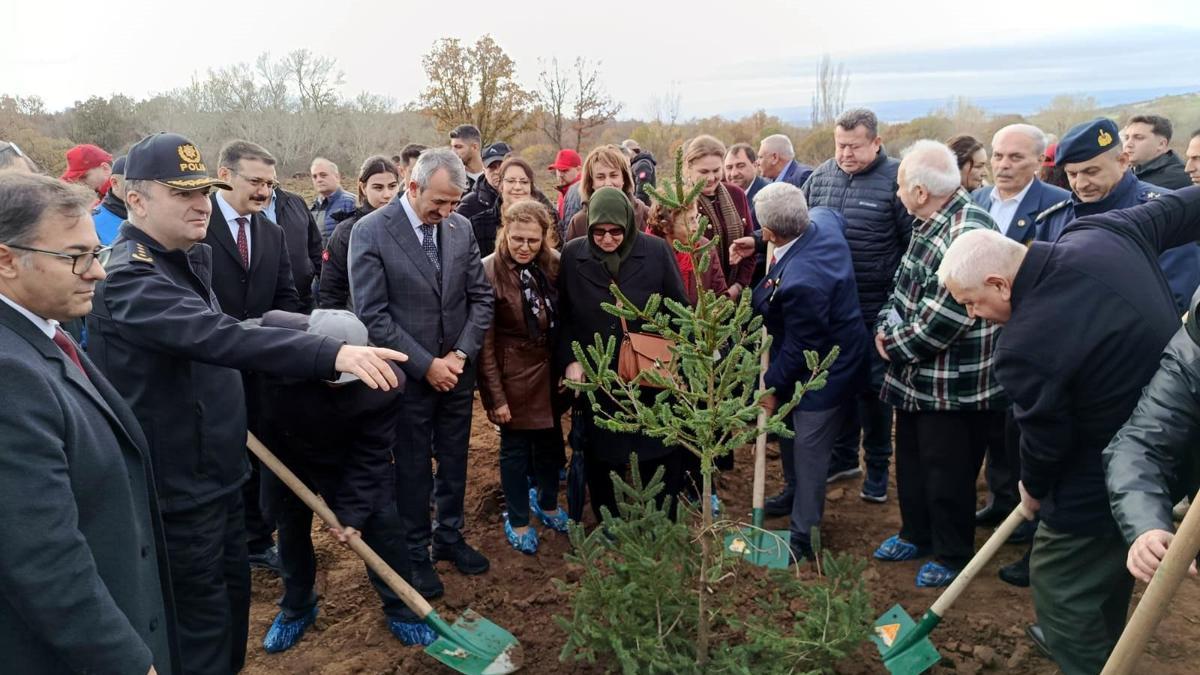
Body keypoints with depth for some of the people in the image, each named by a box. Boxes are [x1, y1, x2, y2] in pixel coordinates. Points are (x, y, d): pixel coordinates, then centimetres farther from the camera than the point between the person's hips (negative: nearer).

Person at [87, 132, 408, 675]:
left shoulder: (187, 259, 6)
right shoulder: (129, 277, -25)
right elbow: (220, 337, -41)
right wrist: (332, 354, -50)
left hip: (216, 470, 9)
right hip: (178, 489, -9)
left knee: (233, 594, 22)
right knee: (201, 619, 5)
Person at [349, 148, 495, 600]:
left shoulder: (461, 227, 0)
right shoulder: (370, 232, -13)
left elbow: (481, 297, 4)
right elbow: (372, 314, -15)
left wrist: (461, 353, -8)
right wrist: (426, 364, -17)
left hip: (458, 371, 4)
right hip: (409, 375, -4)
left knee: (454, 461, 17)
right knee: (413, 469, 10)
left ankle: (449, 536, 37)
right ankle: (416, 552, 29)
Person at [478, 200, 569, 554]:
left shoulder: (555, 265, -4)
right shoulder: (489, 271, -16)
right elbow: (485, 341, -14)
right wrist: (495, 395, -15)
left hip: (549, 370, 4)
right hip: (512, 374, -4)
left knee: (550, 441, 17)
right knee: (515, 446, 10)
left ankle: (547, 503, 43)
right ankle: (517, 520, 30)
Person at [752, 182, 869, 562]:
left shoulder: (800, 281, -35)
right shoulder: (825, 231, -8)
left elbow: (799, 348, -26)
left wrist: (773, 385, -11)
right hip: (840, 356, 10)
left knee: (808, 451, 3)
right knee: (797, 438, 25)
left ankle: (804, 537, 18)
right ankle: (799, 498, 46)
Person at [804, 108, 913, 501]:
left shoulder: (896, 179, -11)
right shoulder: (821, 176, 4)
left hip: (874, 310, -5)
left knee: (872, 387, 7)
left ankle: (877, 469, 24)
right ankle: (843, 456, 33)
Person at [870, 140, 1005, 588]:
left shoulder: (968, 233, -26)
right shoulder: (929, 224, 6)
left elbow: (945, 317, -27)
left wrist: (896, 346, -15)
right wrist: (887, 326, -1)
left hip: (954, 383, -9)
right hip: (917, 375, 9)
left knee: (947, 472, 7)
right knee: (911, 458, 22)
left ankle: (953, 556, 28)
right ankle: (916, 534, 42)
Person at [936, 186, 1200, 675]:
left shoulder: (1024, 347, -31)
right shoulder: (1104, 233, -10)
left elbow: (1046, 439, -15)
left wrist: (1034, 489, 7)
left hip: (1109, 483, -9)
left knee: (1059, 578, 9)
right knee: (1110, 562, 30)